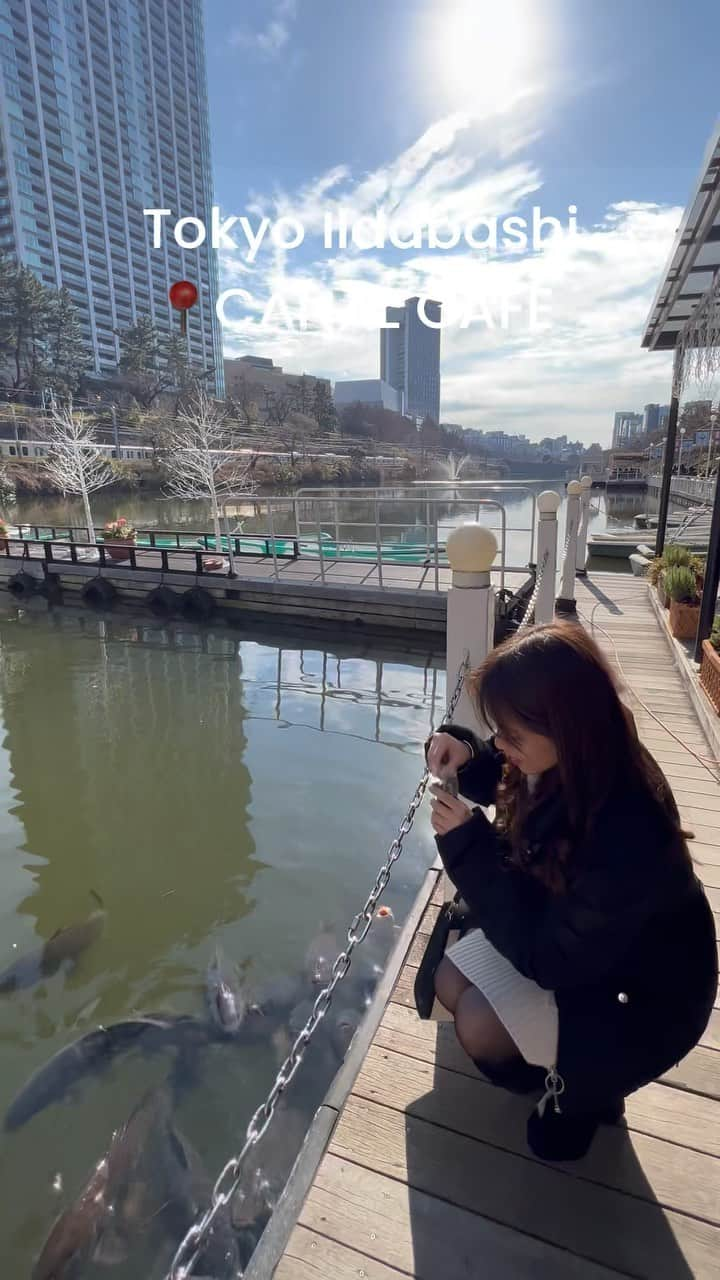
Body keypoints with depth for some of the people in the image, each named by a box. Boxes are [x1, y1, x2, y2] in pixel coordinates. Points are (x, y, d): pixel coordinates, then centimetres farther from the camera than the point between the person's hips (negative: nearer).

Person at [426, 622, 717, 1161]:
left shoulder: (628, 838, -42)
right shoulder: (576, 764, -20)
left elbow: (549, 958, -30)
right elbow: (506, 779, 3)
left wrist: (467, 845, -34)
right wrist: (465, 752, -21)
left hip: (642, 992, -7)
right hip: (563, 926, 7)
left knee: (479, 1026, -17)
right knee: (451, 982, 1)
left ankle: (585, 1085, 13)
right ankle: (552, 1055, 26)